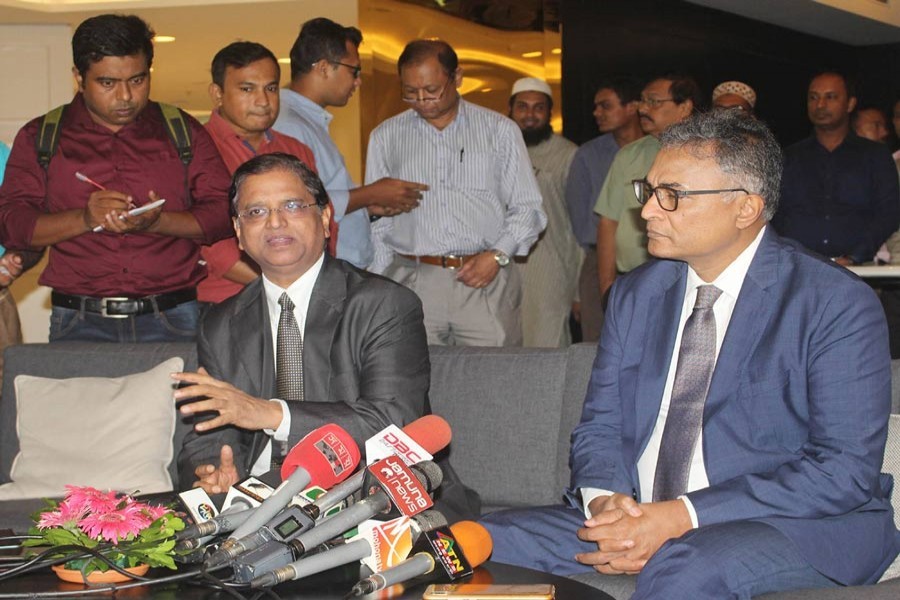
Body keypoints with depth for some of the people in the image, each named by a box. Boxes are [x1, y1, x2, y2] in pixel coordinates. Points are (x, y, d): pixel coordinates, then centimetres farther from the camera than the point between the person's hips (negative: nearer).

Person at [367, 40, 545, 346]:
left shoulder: (500, 130, 8)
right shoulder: (385, 137, 12)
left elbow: (527, 208, 9)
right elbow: (376, 220, 14)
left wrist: (497, 255, -7)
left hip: (487, 280, -1)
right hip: (412, 284, 1)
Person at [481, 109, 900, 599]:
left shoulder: (839, 306, -8)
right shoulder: (634, 296, 11)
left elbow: (845, 469, -15)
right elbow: (599, 427, 12)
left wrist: (680, 517, -21)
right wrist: (605, 501, -13)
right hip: (637, 520, 5)